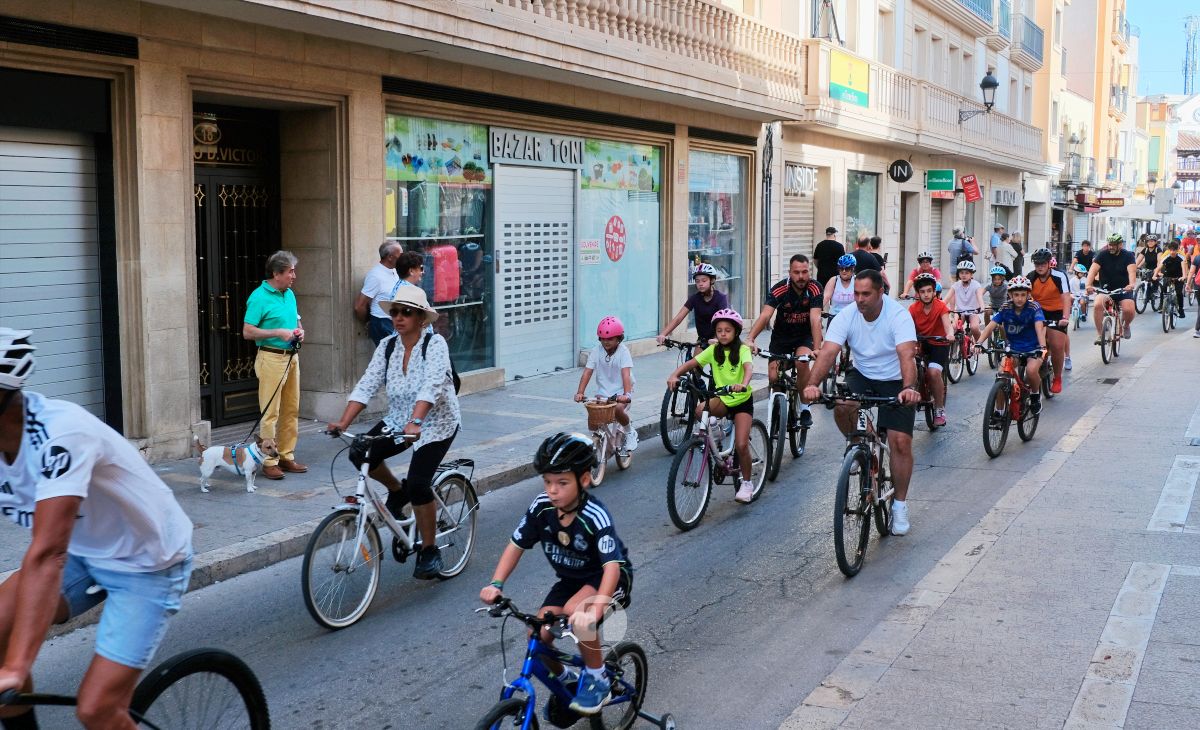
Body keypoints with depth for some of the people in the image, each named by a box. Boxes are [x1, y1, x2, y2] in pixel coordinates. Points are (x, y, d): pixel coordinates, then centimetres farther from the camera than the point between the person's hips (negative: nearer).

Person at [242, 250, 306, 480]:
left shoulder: (290, 294, 13)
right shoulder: (259, 297, -11)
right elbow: (248, 332, -14)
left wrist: (299, 331, 3)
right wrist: (279, 333, -19)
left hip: (292, 356, 8)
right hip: (271, 357, -8)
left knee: (291, 410, 11)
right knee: (270, 412, -5)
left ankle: (287, 456, 20)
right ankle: (269, 462, 0)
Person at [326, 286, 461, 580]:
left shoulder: (435, 344, -17)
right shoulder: (387, 346, 0)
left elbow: (431, 386, -33)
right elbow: (367, 385, -8)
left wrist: (415, 422, -47)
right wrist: (343, 422, -20)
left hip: (436, 423, -6)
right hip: (398, 419, 6)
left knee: (418, 484, -19)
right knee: (360, 454, -15)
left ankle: (430, 551, 1)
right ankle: (397, 491, 15)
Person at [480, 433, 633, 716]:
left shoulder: (595, 517, -32)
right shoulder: (541, 506, -17)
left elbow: (612, 566, -42)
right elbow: (516, 545, -7)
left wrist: (594, 610, -57)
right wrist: (496, 584, -23)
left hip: (606, 577, -6)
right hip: (570, 579, 6)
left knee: (576, 612, -35)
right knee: (538, 636, -11)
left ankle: (597, 679, -11)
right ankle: (564, 679, 22)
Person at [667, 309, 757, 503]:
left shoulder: (742, 350, -12)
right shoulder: (713, 350, -2)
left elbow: (748, 367, -32)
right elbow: (691, 363, -12)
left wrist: (743, 383, -53)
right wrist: (674, 375, -31)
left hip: (742, 400, -3)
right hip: (722, 399, 3)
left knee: (741, 445, -12)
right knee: (700, 411, -30)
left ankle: (746, 483, 8)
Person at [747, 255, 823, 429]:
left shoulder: (814, 289, -21)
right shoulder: (780, 289, -21)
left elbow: (815, 320, -31)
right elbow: (764, 316, -33)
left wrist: (817, 349, -44)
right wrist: (750, 340, -48)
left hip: (804, 336, -1)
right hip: (781, 335, 1)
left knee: (802, 361, -30)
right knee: (773, 377, -11)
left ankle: (804, 408, -12)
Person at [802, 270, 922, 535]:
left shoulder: (898, 315, -23)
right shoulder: (846, 316, -15)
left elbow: (906, 354, -37)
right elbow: (828, 352, -26)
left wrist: (908, 388, -55)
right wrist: (812, 384, -43)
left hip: (895, 382, -2)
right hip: (862, 375, 2)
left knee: (900, 441, -11)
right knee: (842, 407, -31)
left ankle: (900, 504, 7)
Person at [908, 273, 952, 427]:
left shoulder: (941, 306, -15)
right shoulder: (913, 308, -9)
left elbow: (947, 324, -29)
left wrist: (950, 335, -52)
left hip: (939, 345, -3)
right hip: (920, 344, 3)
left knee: (933, 372, -26)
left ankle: (940, 410, -9)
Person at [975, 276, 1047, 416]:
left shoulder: (1033, 307, -15)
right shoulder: (1006, 308, -8)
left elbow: (1039, 327, -30)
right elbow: (991, 326, -18)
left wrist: (1042, 347, -48)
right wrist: (978, 343, -35)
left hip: (1033, 349, -3)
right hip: (1013, 349, 3)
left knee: (1031, 370, -32)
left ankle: (1035, 395, 0)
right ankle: (998, 411, -2)